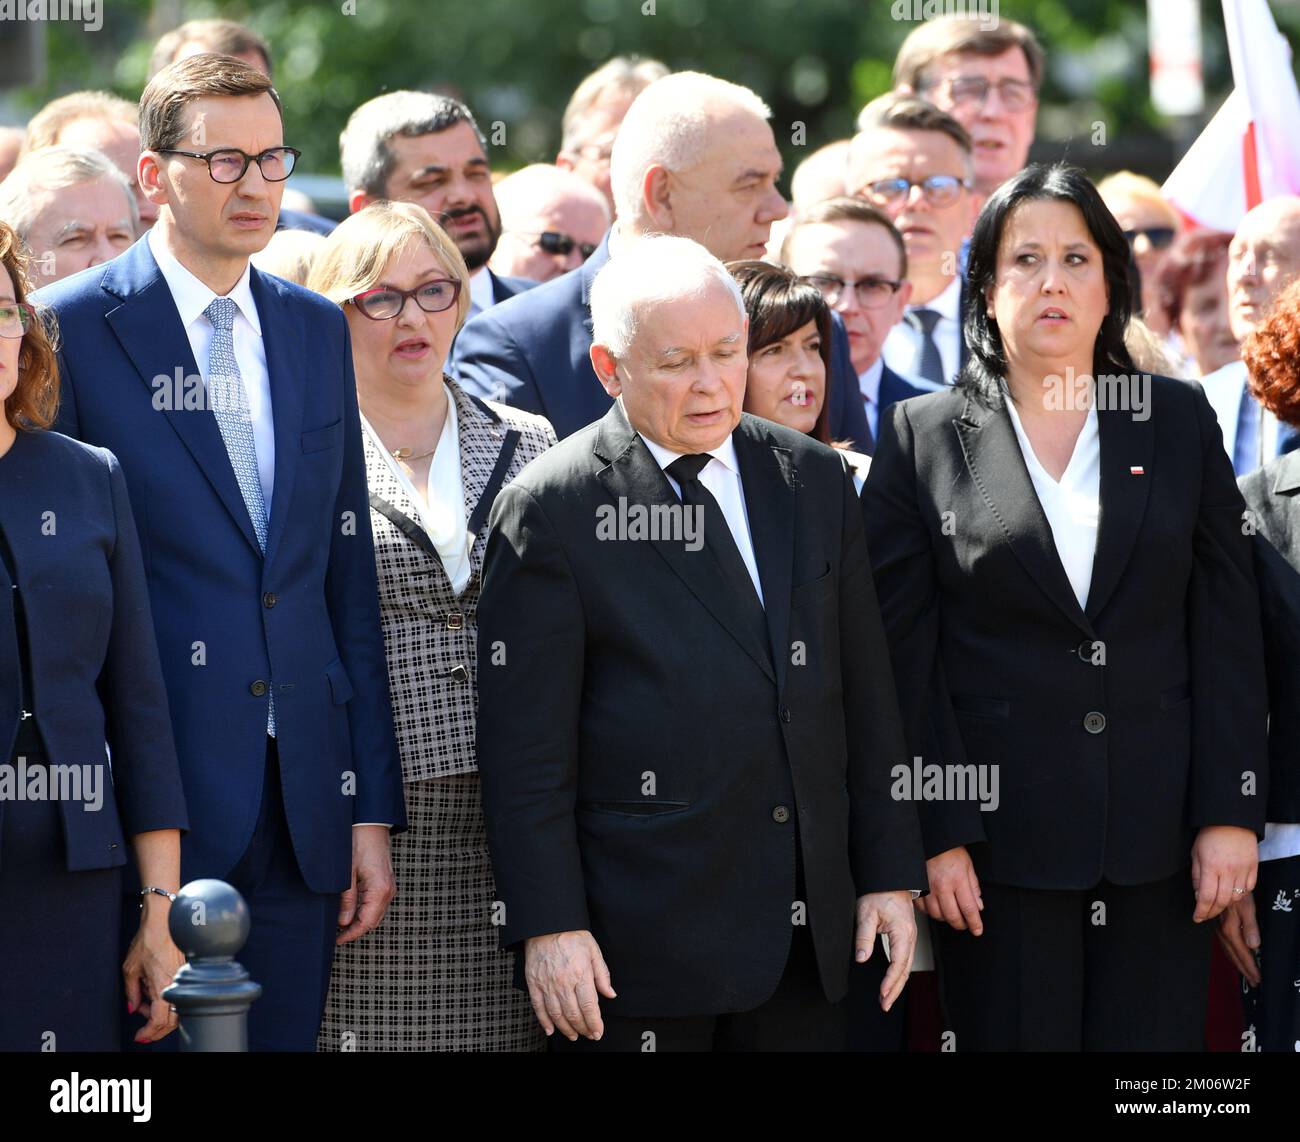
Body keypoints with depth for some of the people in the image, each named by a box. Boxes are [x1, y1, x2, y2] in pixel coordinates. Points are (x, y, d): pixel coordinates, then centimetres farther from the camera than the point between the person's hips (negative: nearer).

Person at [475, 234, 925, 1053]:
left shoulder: (814, 481, 10)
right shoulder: (551, 509, -6)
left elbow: (866, 695, 13)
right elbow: (526, 743, -7)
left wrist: (889, 872, 9)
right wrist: (549, 925, -12)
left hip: (807, 932, 5)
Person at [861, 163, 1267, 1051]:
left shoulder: (1179, 421, 8)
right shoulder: (924, 438, 3)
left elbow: (1228, 632, 6)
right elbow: (905, 656, 0)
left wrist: (1231, 812, -2)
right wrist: (937, 836, -7)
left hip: (1160, 836, 1)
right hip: (1002, 835, -1)